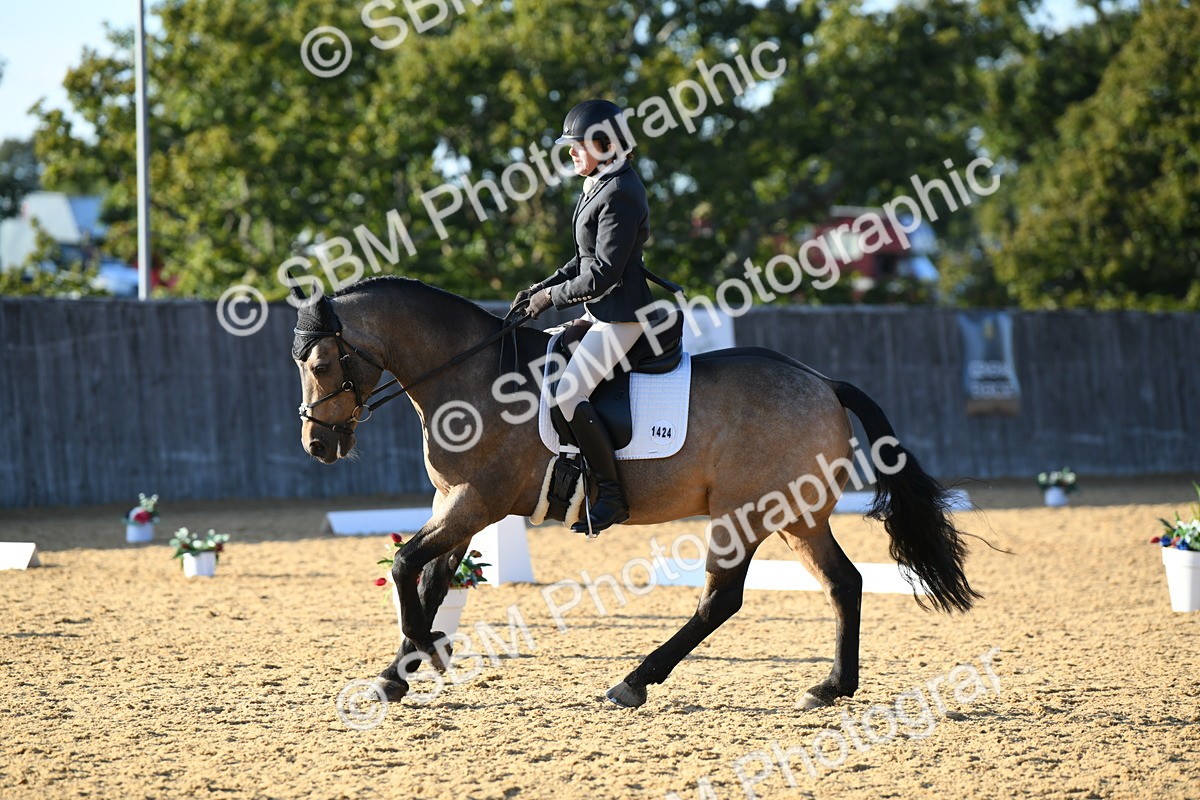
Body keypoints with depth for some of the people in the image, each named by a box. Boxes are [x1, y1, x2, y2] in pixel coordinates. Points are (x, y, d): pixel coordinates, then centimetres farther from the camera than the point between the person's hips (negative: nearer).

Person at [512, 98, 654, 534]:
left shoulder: (619, 195, -20)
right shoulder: (599, 185, 13)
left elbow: (602, 274, -23)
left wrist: (553, 297, -13)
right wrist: (543, 287, 8)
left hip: (620, 314, -11)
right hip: (604, 312, 11)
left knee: (569, 394, -20)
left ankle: (612, 494, -14)